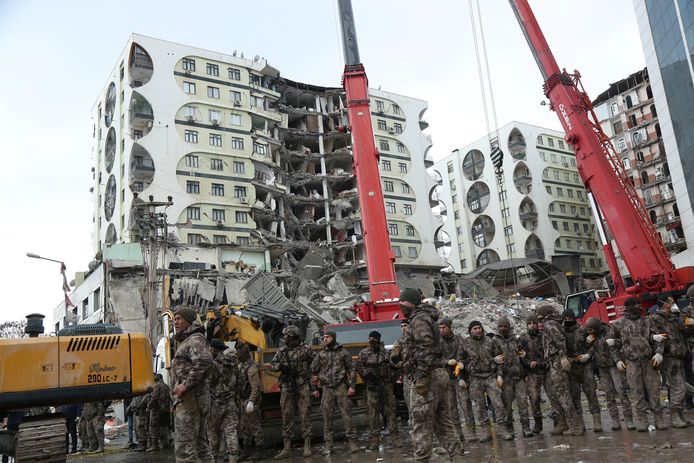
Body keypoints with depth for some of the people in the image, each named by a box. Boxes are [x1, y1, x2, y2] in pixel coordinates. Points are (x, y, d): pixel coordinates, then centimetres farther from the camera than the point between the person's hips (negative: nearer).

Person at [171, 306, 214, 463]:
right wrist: (182, 385, 14)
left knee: (184, 446, -10)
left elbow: (204, 361, -27)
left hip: (190, 399, -10)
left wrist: (186, 385, -23)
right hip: (197, 400, 10)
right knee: (200, 444, 13)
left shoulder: (195, 339, -8)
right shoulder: (186, 341, 23)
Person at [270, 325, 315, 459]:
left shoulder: (306, 349, -1)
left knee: (305, 415, 0)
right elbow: (272, 365, 7)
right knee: (286, 416, 6)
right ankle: (287, 448, 14)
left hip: (303, 387, -3)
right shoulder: (282, 351, 8)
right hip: (287, 387, 3)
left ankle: (307, 447, 9)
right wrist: (281, 366, -12)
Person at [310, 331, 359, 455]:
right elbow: (313, 371, 11)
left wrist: (352, 386, -4)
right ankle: (328, 444, 10)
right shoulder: (320, 354, 8)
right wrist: (314, 388, 6)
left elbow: (351, 369, 4)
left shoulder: (343, 352, 3)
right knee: (327, 417, 3)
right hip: (327, 388, 2)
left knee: (347, 415, -2)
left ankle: (352, 441, 6)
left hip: (341, 386, -2)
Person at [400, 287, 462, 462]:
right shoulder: (427, 318, 20)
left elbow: (425, 349, -21)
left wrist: (421, 377, -24)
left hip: (428, 375, -10)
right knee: (441, 420, 13)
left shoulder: (419, 318, -10)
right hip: (438, 374, 10)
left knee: (421, 421, -5)